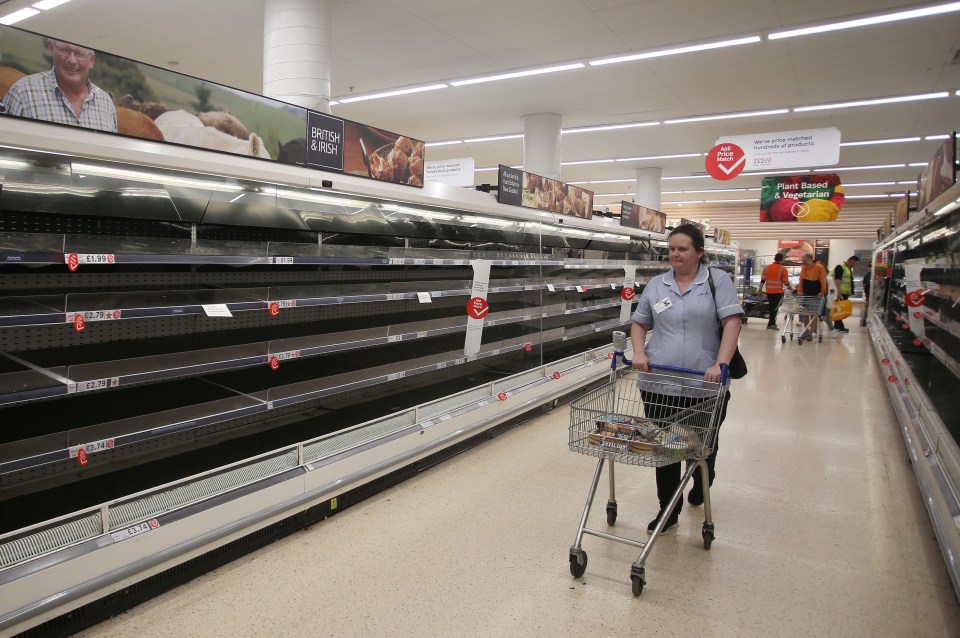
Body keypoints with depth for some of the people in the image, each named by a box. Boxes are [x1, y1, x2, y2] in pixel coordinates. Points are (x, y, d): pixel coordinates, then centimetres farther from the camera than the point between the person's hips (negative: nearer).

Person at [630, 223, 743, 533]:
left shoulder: (718, 280, -2)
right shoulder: (656, 285, 7)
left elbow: (731, 322, -11)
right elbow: (639, 324, 13)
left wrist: (720, 364, -22)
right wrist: (639, 353, -5)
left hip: (705, 385, -1)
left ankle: (701, 488, 48)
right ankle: (668, 509, 20)